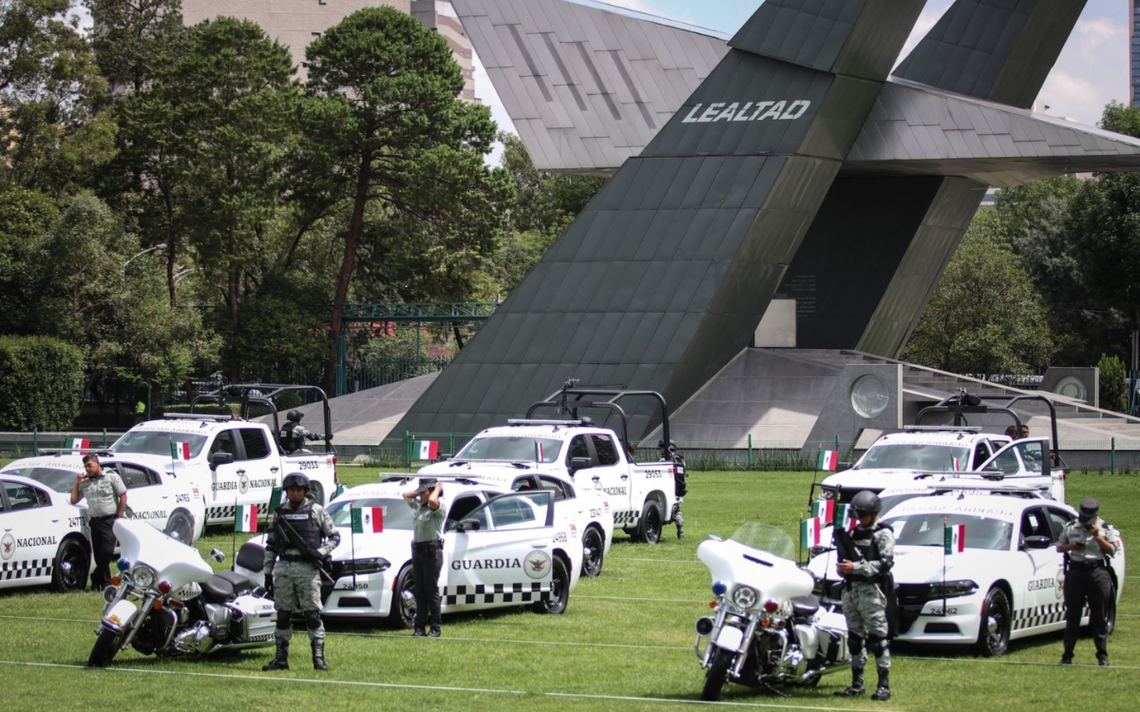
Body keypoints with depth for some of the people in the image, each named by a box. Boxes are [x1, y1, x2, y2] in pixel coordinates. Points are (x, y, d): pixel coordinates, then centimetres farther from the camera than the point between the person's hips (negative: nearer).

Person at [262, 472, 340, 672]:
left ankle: (319, 659, -5)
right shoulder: (280, 513, 12)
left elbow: (334, 537, 7)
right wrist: (267, 572, 9)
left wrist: (321, 552, -10)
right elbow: (270, 545, 14)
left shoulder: (317, 511, 3)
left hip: (308, 568, -3)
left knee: (313, 615, -6)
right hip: (283, 568, 3)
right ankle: (281, 659, 11)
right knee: (282, 616, 6)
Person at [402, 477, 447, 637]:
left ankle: (435, 629, -1)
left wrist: (437, 490, -10)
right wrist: (420, 492, 17)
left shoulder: (440, 508, -8)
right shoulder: (418, 505, 16)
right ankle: (419, 627, 7)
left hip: (432, 550, -8)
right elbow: (406, 495, 28)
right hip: (417, 550, 8)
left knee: (431, 591, -5)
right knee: (419, 591, 6)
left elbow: (432, 501, -29)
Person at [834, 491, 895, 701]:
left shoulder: (883, 534, -2)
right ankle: (857, 684, 15)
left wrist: (855, 567, -17)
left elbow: (885, 563, -13)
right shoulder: (853, 533, 19)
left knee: (878, 638, -8)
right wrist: (842, 567, 1)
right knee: (854, 638, 9)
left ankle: (884, 685, -8)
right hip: (850, 589, 7)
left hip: (871, 590, -7)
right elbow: (845, 558, 26)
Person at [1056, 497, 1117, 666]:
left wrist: (1098, 537, -12)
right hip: (1075, 571, 1)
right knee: (1072, 616, 3)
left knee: (1099, 617, 1)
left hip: (1097, 572, -1)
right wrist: (1070, 546, -8)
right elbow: (1059, 547, 13)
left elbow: (1112, 551, -1)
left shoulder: (1105, 528, 4)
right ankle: (1067, 655, 8)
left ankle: (1102, 655, 7)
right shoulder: (1070, 527, 7)